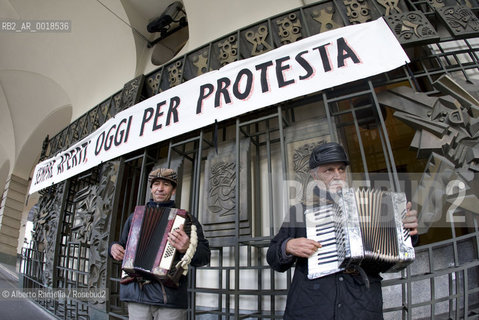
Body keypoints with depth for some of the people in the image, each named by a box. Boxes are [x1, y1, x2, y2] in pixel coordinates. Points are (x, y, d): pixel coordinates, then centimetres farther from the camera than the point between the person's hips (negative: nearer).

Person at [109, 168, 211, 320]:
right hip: (136, 295, 3)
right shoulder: (134, 217, 16)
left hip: (170, 295, -3)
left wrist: (187, 248, -26)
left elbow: (205, 255, -5)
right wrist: (114, 248, 5)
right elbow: (123, 244, 29)